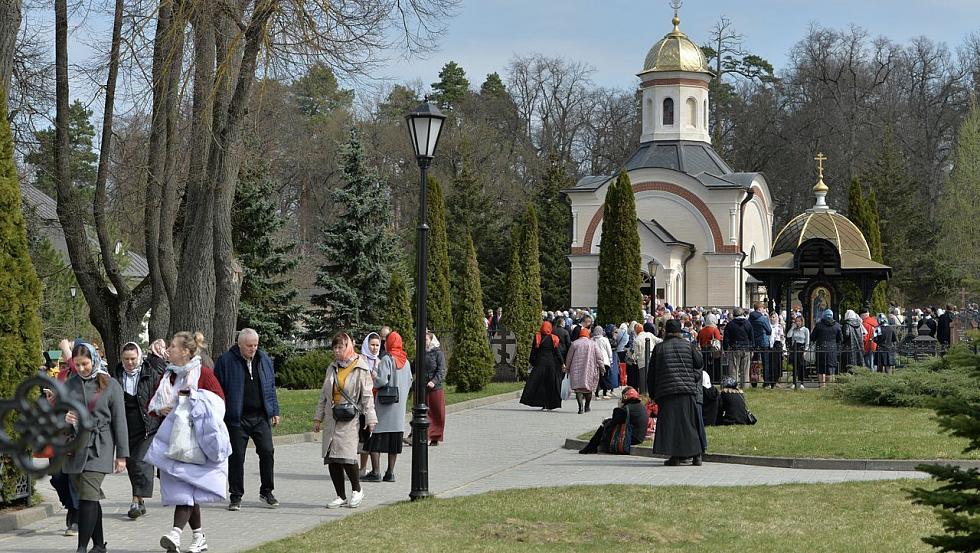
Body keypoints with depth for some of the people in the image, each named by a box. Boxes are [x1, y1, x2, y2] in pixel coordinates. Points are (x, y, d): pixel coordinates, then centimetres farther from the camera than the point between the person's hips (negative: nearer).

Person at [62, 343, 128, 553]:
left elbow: (119, 421, 1)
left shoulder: (110, 385, 1)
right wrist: (63, 418, -8)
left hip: (98, 448, -4)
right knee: (88, 498, 8)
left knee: (88, 496, -14)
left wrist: (122, 454, -1)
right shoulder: (69, 385, 11)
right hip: (73, 447, 4)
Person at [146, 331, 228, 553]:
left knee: (184, 487, -16)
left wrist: (192, 397, -16)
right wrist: (159, 409, -2)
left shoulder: (203, 373, -5)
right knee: (183, 489, 6)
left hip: (196, 441, -6)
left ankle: (176, 534, -26)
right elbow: (153, 402, 21)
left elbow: (219, 400, -8)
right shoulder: (168, 375, 13)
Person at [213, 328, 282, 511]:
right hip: (237, 418, -3)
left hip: (261, 417, 3)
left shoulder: (264, 359, 9)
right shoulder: (226, 361, -4)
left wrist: (274, 411, 13)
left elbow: (271, 386, 17)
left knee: (267, 451, -3)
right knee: (236, 456, 1)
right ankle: (235, 496, 10)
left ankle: (266, 492, 12)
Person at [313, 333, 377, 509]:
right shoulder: (332, 368, 15)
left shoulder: (360, 369, -2)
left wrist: (370, 419, -9)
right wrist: (318, 417, 17)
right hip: (331, 419, 6)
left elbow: (367, 395, -4)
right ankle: (341, 497, 12)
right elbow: (324, 394, 20)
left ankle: (357, 491, 5)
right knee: (331, 458, 2)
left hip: (350, 420, -6)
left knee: (346, 456, -17)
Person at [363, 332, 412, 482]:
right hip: (399, 406, 6)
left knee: (376, 440, -2)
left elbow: (382, 381, -18)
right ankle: (390, 473, 10)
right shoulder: (406, 361, 9)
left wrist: (374, 375, 1)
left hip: (384, 405, -6)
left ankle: (375, 472, -5)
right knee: (394, 441, 9)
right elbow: (409, 382, 12)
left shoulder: (386, 360, -11)